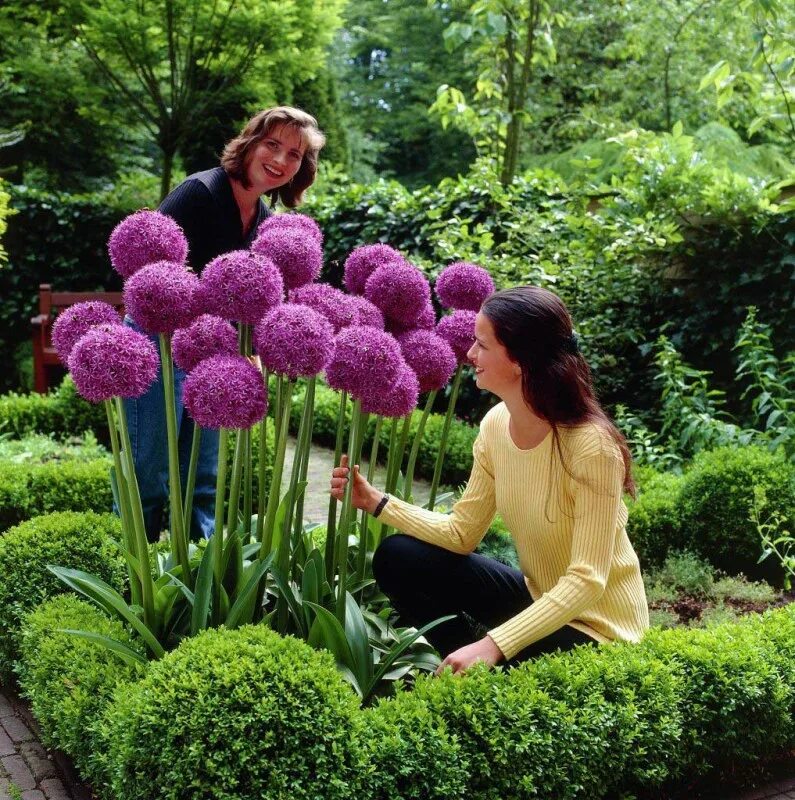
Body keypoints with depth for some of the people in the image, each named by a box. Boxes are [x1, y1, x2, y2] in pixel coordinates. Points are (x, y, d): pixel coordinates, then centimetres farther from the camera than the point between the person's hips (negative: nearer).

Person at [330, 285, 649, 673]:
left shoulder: (591, 445, -28)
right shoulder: (496, 424, -7)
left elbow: (586, 582, -29)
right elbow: (461, 533, 0)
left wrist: (493, 645, -35)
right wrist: (376, 502, -8)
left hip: (594, 627, -7)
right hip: (537, 598, 7)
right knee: (397, 558, -3)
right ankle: (472, 662, 10)